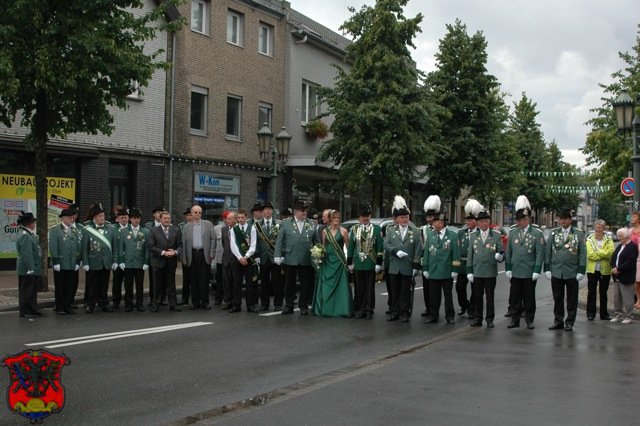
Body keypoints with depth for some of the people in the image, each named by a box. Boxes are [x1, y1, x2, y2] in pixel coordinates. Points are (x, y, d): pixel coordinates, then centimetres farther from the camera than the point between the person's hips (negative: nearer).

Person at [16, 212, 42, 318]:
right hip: (27, 271, -10)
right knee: (26, 291, -1)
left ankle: (33, 310, 24)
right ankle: (24, 312, 6)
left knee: (33, 291, 16)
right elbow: (26, 254, -23)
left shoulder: (31, 235, 13)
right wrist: (30, 268, -24)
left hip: (34, 270, 10)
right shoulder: (25, 236, -19)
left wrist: (37, 269, 20)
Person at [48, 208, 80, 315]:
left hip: (72, 265, 4)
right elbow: (53, 247, -8)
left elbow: (78, 247, 13)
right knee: (59, 287, 4)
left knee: (70, 287, 6)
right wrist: (56, 262, -13)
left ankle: (67, 306, 16)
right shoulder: (54, 230, -2)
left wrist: (78, 262, 7)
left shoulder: (75, 231, 13)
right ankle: (59, 307, 12)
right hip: (60, 265, -4)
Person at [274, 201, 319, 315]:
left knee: (306, 284, 5)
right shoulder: (286, 224, 2)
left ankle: (303, 306, 17)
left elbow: (316, 242, 8)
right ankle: (288, 306, 19)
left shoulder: (311, 225, 7)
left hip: (306, 260, 1)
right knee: (289, 284, 8)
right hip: (290, 259, -1)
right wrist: (277, 256, -5)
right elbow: (279, 241, 1)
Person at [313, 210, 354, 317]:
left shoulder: (343, 231, -1)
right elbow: (322, 246, 14)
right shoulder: (325, 231, 7)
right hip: (327, 261, 3)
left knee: (340, 285, -2)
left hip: (339, 261, -2)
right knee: (326, 285, 4)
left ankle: (341, 309, 5)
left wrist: (347, 259, -7)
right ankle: (325, 308, 13)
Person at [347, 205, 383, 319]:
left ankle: (369, 310, 9)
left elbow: (380, 247, -1)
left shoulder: (377, 229, 1)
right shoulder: (354, 229, 7)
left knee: (370, 288, 3)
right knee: (359, 288, 6)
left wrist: (379, 263, -6)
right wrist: (349, 263, 7)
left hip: (371, 264, -2)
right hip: (358, 264, 2)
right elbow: (350, 247, 10)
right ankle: (360, 309, 13)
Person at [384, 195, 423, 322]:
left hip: (408, 268, -2)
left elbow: (418, 250, -2)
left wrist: (416, 266, -8)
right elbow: (386, 245, 0)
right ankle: (395, 312, 18)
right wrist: (396, 251, -17)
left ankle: (405, 313, 12)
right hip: (394, 267, 2)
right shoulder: (391, 230, 8)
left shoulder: (415, 231, 0)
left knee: (406, 292, 4)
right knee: (394, 292, 9)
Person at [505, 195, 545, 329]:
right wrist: (508, 268, 4)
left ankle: (530, 320, 16)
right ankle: (515, 319, 16)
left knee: (529, 297, 7)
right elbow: (508, 252, 9)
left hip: (529, 273, -3)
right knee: (514, 297, 7)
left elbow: (540, 253, -5)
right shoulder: (512, 233, 6)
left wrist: (537, 271, -10)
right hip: (515, 272, 3)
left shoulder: (537, 234, -3)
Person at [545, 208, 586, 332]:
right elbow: (548, 252, 8)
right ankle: (558, 321, 17)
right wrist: (547, 269, 1)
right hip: (556, 272, 2)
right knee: (557, 298, 8)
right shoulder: (553, 233, 6)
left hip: (572, 273, -2)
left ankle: (570, 322, 14)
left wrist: (581, 270, -6)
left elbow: (582, 253, -1)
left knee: (572, 299, 5)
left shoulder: (579, 234, 1)